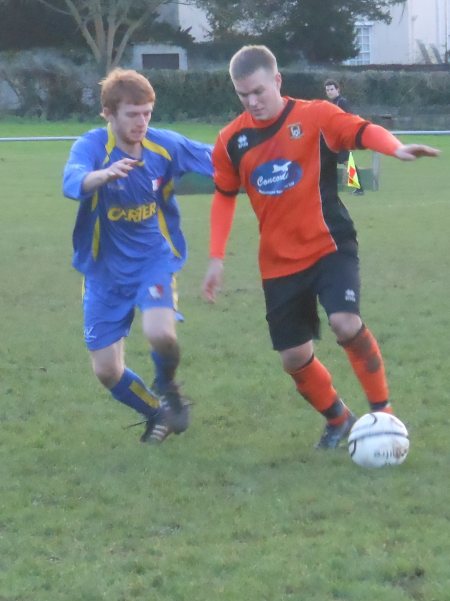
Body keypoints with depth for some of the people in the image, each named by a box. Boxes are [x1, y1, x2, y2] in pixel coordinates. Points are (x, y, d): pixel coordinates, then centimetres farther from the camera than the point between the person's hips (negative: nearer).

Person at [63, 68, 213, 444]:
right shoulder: (93, 145, -19)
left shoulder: (165, 145, -10)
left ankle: (168, 388, 7)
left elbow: (220, 161, 5)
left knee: (159, 333, -28)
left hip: (154, 260, 0)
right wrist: (104, 175, -63)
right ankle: (156, 413, 33)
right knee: (107, 369, 2)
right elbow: (72, 181, -42)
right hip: (105, 272, 0)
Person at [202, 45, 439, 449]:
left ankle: (383, 410, -7)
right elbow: (225, 197, 15)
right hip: (279, 261, 4)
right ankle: (338, 420, 30)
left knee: (346, 324, -27)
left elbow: (361, 130, -24)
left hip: (329, 245, -4)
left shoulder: (314, 117, -9)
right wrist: (217, 258, 9)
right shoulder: (232, 141, 1)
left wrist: (396, 148, -45)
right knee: (295, 359, 3)